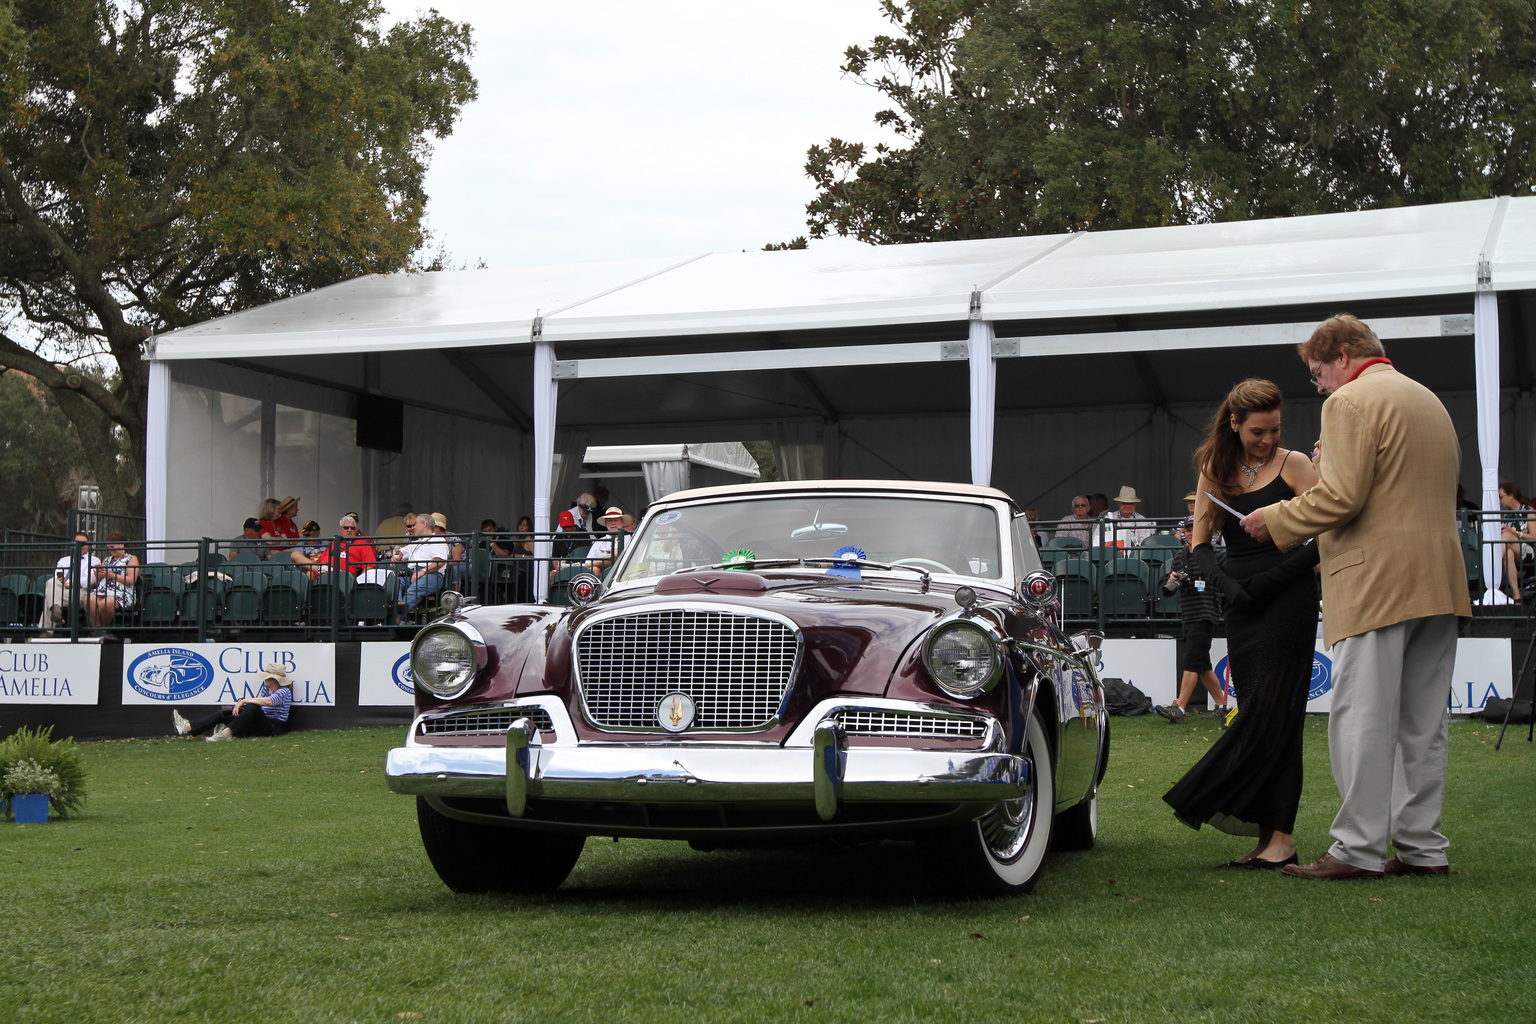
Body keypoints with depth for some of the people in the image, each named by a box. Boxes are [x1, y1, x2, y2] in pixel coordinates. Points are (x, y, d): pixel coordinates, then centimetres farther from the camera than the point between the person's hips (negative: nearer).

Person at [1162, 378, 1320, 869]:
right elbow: (1199, 543, 11)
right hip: (1241, 605, 5)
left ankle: (1279, 836, -5)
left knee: (1270, 712, -10)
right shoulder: (1215, 470, 12)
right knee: (1254, 713, 4)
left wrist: (1273, 578, -15)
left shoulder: (1294, 465, -2)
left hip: (1289, 601, -5)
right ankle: (1272, 837, 6)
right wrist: (1228, 584, -6)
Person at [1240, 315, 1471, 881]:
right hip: (1438, 581, 9)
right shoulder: (1429, 400, 21)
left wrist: (1279, 519, -5)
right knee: (1423, 722, 10)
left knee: (1362, 719, -6)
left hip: (1375, 582, -9)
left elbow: (1341, 496, -18)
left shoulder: (1350, 402, -8)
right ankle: (1422, 847, 12)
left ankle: (1359, 849, -5)